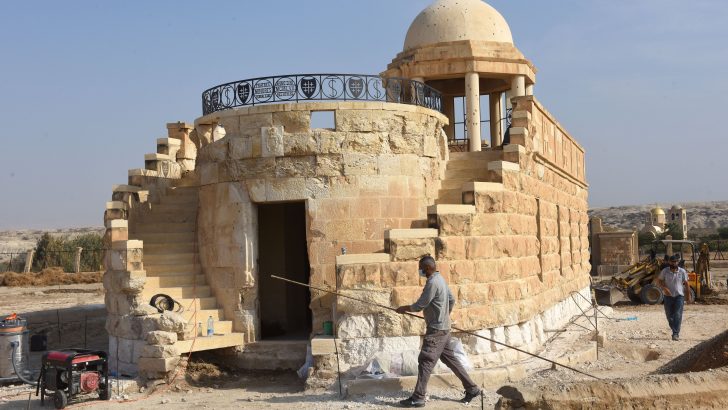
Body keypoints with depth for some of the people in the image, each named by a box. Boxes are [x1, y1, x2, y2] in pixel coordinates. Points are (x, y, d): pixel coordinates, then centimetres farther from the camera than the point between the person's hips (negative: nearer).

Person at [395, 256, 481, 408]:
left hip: (436, 329, -10)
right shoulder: (440, 279, 11)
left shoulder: (432, 283, -19)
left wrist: (404, 308, -3)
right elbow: (452, 300, 18)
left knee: (425, 361, -7)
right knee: (449, 358, 16)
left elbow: (419, 305, -18)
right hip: (443, 328, 10)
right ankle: (472, 389, 20)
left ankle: (418, 398, -5)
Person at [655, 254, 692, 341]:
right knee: (669, 316, 7)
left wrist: (689, 295, 8)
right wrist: (664, 288, -16)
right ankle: (675, 330, 29)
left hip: (679, 296, -1)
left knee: (678, 315, -12)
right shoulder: (665, 271, -4)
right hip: (668, 296, 1)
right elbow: (658, 280, 0)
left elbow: (686, 283, 7)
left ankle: (676, 334, -12)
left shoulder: (682, 271, -2)